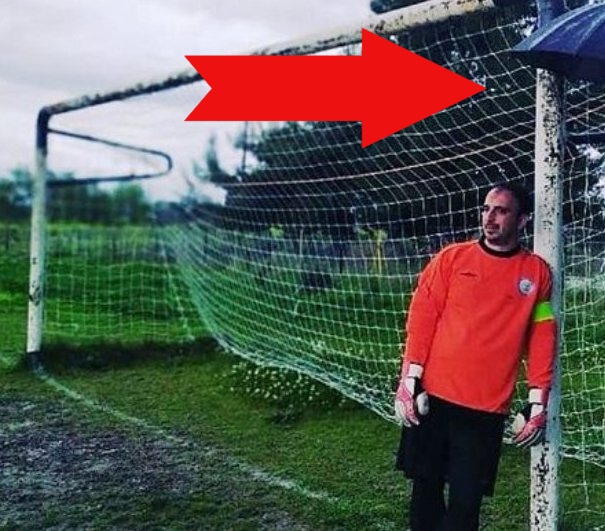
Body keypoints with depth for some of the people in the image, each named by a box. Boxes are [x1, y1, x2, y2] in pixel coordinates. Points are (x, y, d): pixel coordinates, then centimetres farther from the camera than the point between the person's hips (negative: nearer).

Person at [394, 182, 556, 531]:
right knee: (426, 486, 10)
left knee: (465, 501, 1)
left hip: (487, 408, -1)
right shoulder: (452, 258, 3)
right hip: (432, 397, 1)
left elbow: (542, 341, 4)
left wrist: (538, 403, 1)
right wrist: (410, 379, -4)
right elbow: (421, 317, 2)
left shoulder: (537, 272, 3)